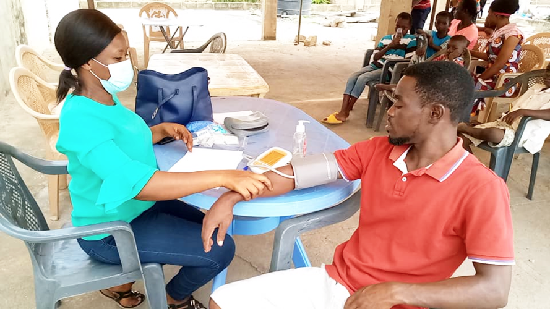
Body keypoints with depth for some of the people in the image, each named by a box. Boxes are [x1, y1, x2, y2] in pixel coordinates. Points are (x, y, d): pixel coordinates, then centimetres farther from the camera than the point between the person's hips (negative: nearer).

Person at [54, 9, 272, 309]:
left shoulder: (102, 97, -3)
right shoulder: (81, 121, -32)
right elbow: (137, 184, -44)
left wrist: (163, 130, -3)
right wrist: (223, 177, -48)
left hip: (132, 206, 9)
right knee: (220, 248, -13)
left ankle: (122, 283, 30)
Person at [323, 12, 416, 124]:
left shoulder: (411, 40, 2)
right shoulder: (385, 39, 17)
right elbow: (375, 57, 8)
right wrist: (389, 46, -7)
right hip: (377, 66, 6)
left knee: (362, 78, -27)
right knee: (353, 76, -19)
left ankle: (346, 112, -20)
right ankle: (342, 111, -26)